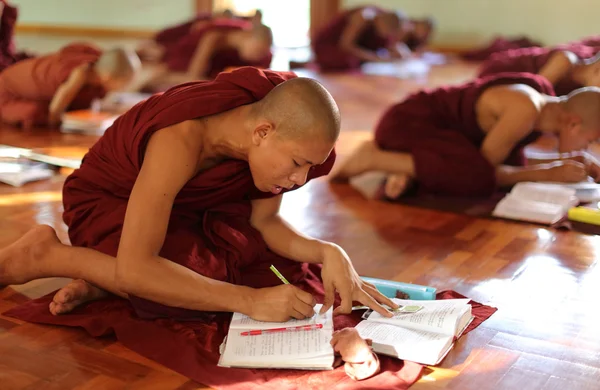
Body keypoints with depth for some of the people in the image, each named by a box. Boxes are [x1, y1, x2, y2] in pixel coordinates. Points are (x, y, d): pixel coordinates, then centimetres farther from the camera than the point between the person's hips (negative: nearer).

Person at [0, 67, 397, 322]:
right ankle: (47, 255, -11)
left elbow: (264, 220, -8)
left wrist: (327, 253, -28)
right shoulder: (182, 139, -39)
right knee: (198, 277, -33)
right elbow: (133, 269, -43)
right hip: (107, 203, -6)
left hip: (186, 208, 7)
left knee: (288, 261, -13)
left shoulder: (273, 136, -19)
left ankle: (109, 279, -9)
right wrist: (249, 300, -43)